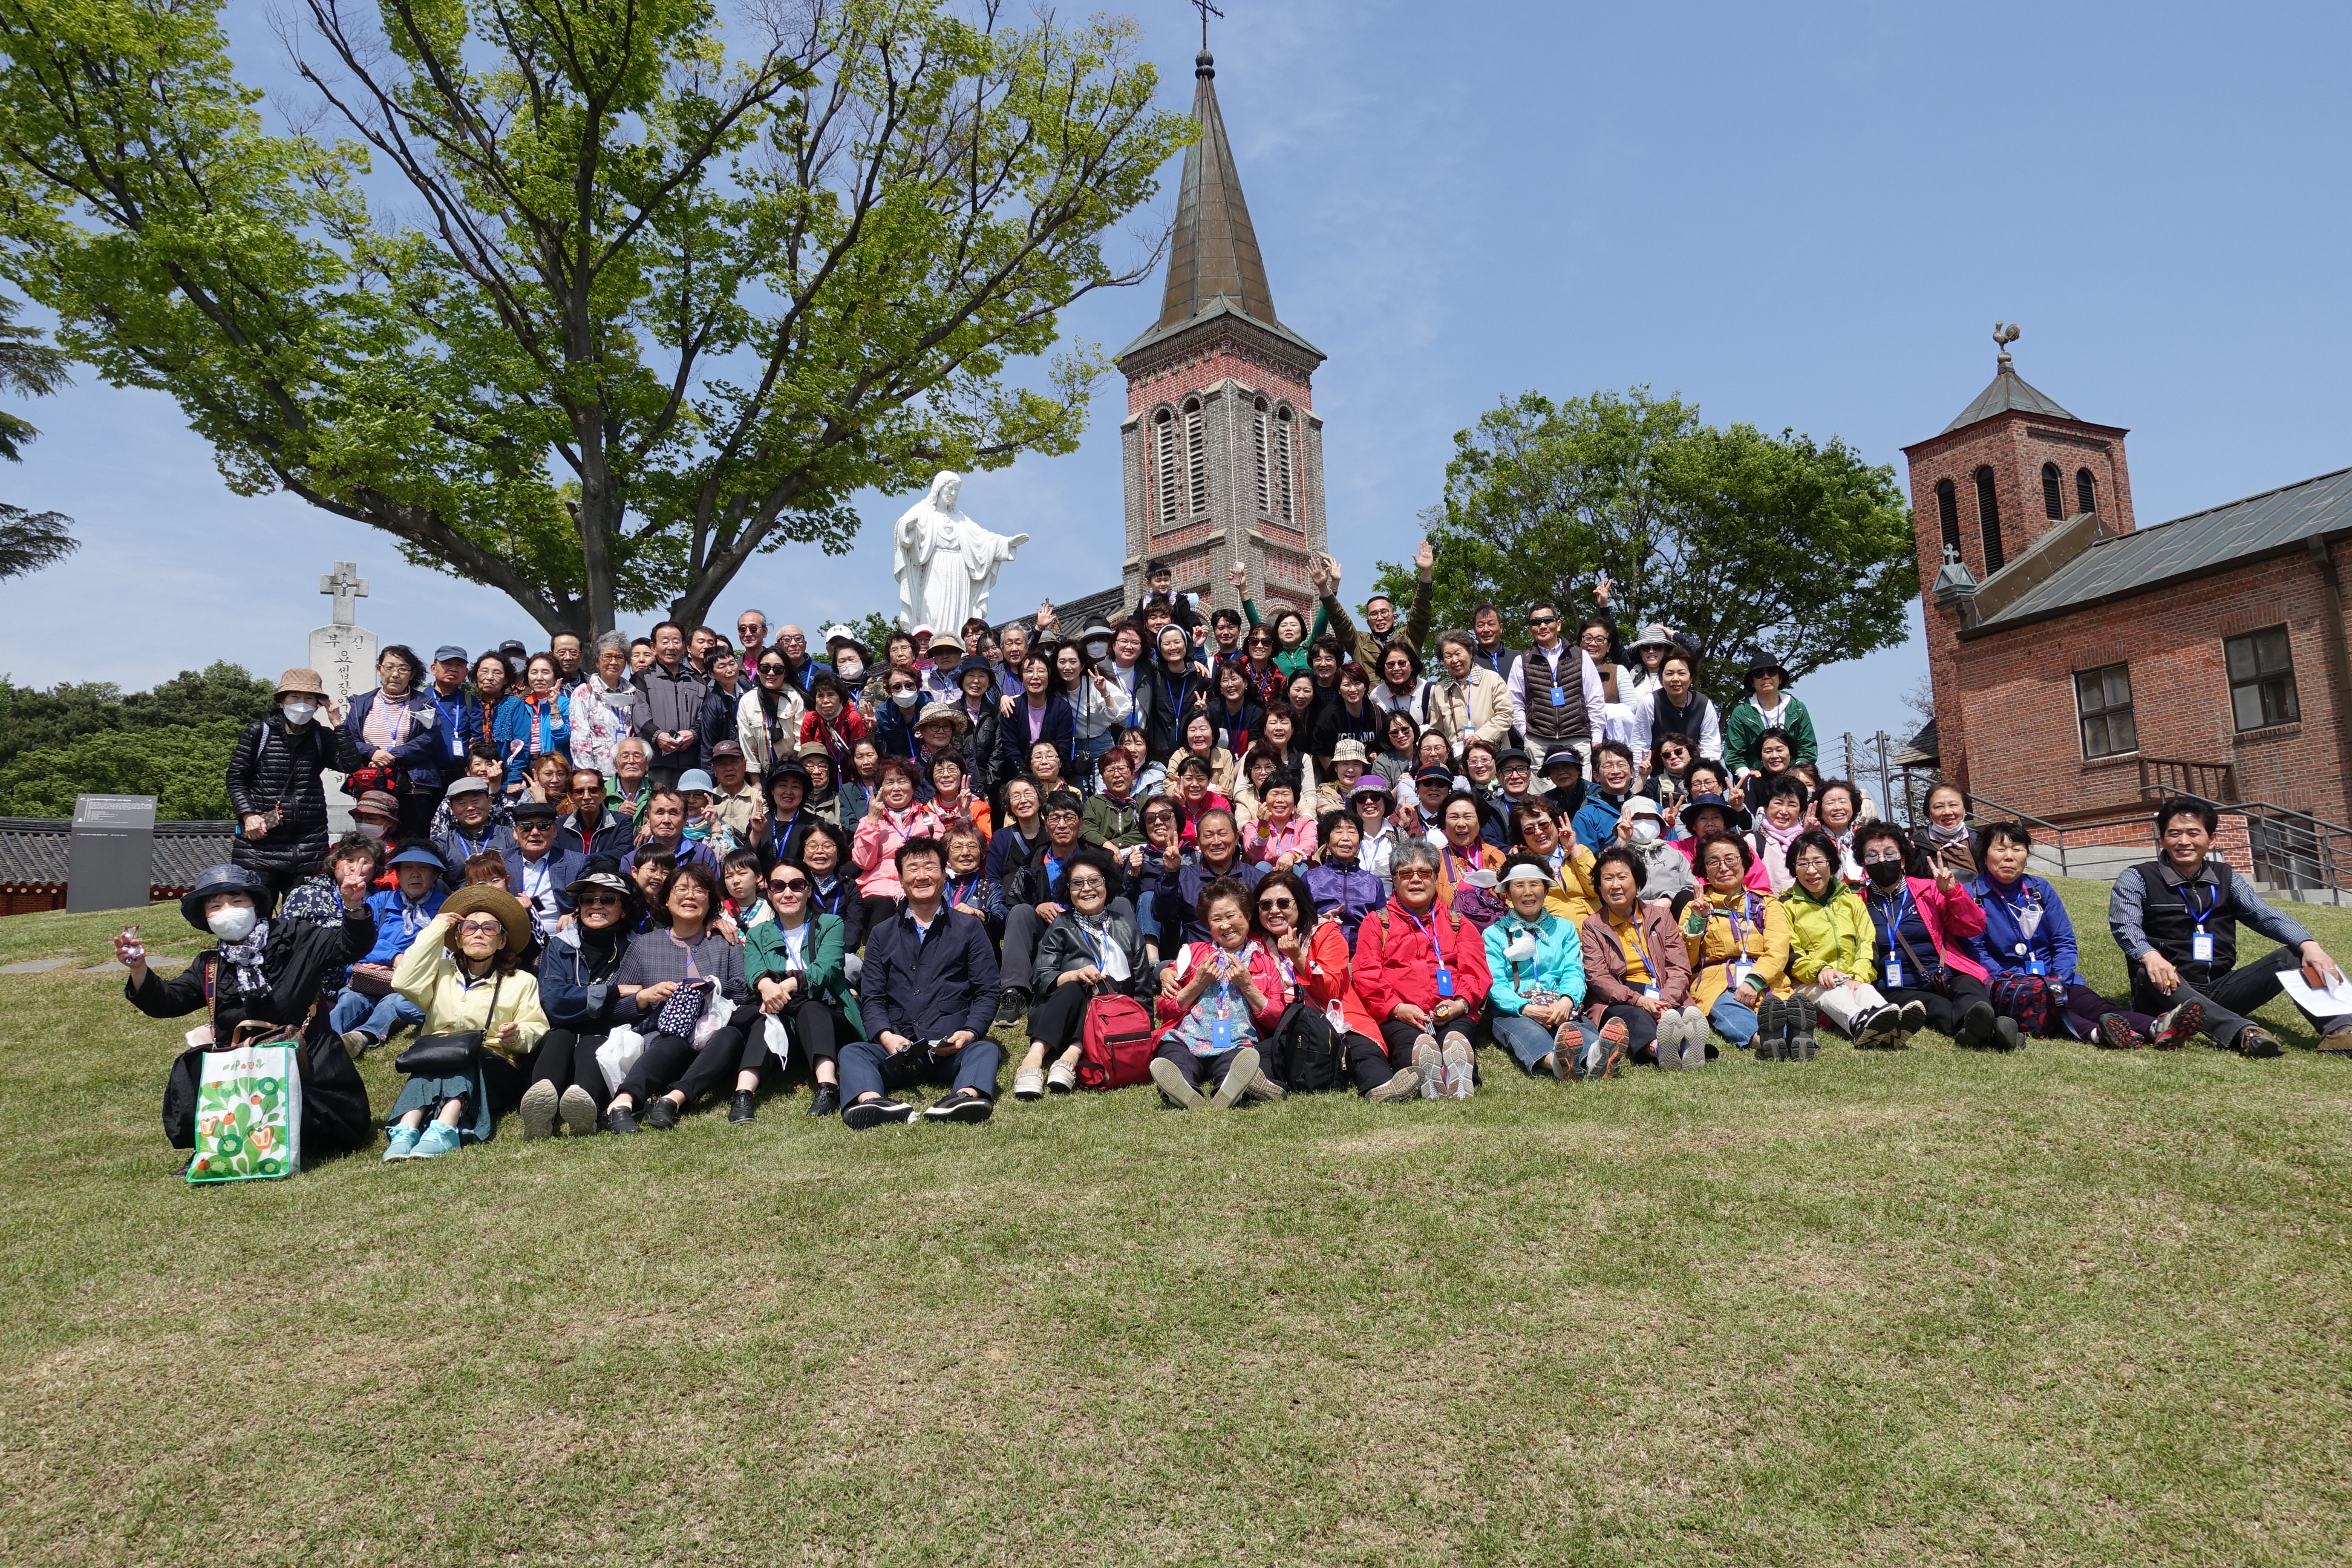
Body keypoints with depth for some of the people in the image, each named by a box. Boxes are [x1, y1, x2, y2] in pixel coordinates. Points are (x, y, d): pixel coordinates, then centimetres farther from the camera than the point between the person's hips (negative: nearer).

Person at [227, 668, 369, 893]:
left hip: (309, 847, 2)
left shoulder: (322, 737, 9)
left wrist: (336, 723, -7)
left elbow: (351, 764, -7)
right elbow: (236, 779, 6)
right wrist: (248, 814, -8)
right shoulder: (258, 733, 4)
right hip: (260, 843, -2)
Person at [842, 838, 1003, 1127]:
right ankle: (870, 1101, -55)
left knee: (985, 1049, -31)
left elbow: (988, 992, 8)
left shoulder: (969, 929, 15)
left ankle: (965, 1096, -60)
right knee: (852, 1052, -25)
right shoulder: (881, 935, 19)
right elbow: (872, 998, 10)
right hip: (897, 1051, 2)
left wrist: (969, 1032, -11)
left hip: (953, 1051, -1)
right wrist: (885, 1035, -11)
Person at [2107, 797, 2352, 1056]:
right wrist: (2149, 956, -37)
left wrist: (2307, 944, -19)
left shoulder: (2226, 878, 15)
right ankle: (2241, 1031, -55)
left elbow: (2266, 916, 1)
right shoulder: (2137, 879, 1)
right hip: (2169, 992, -5)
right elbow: (2125, 925, -16)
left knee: (2292, 955, -10)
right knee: (2149, 975, -37)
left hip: (2219, 993, 5)